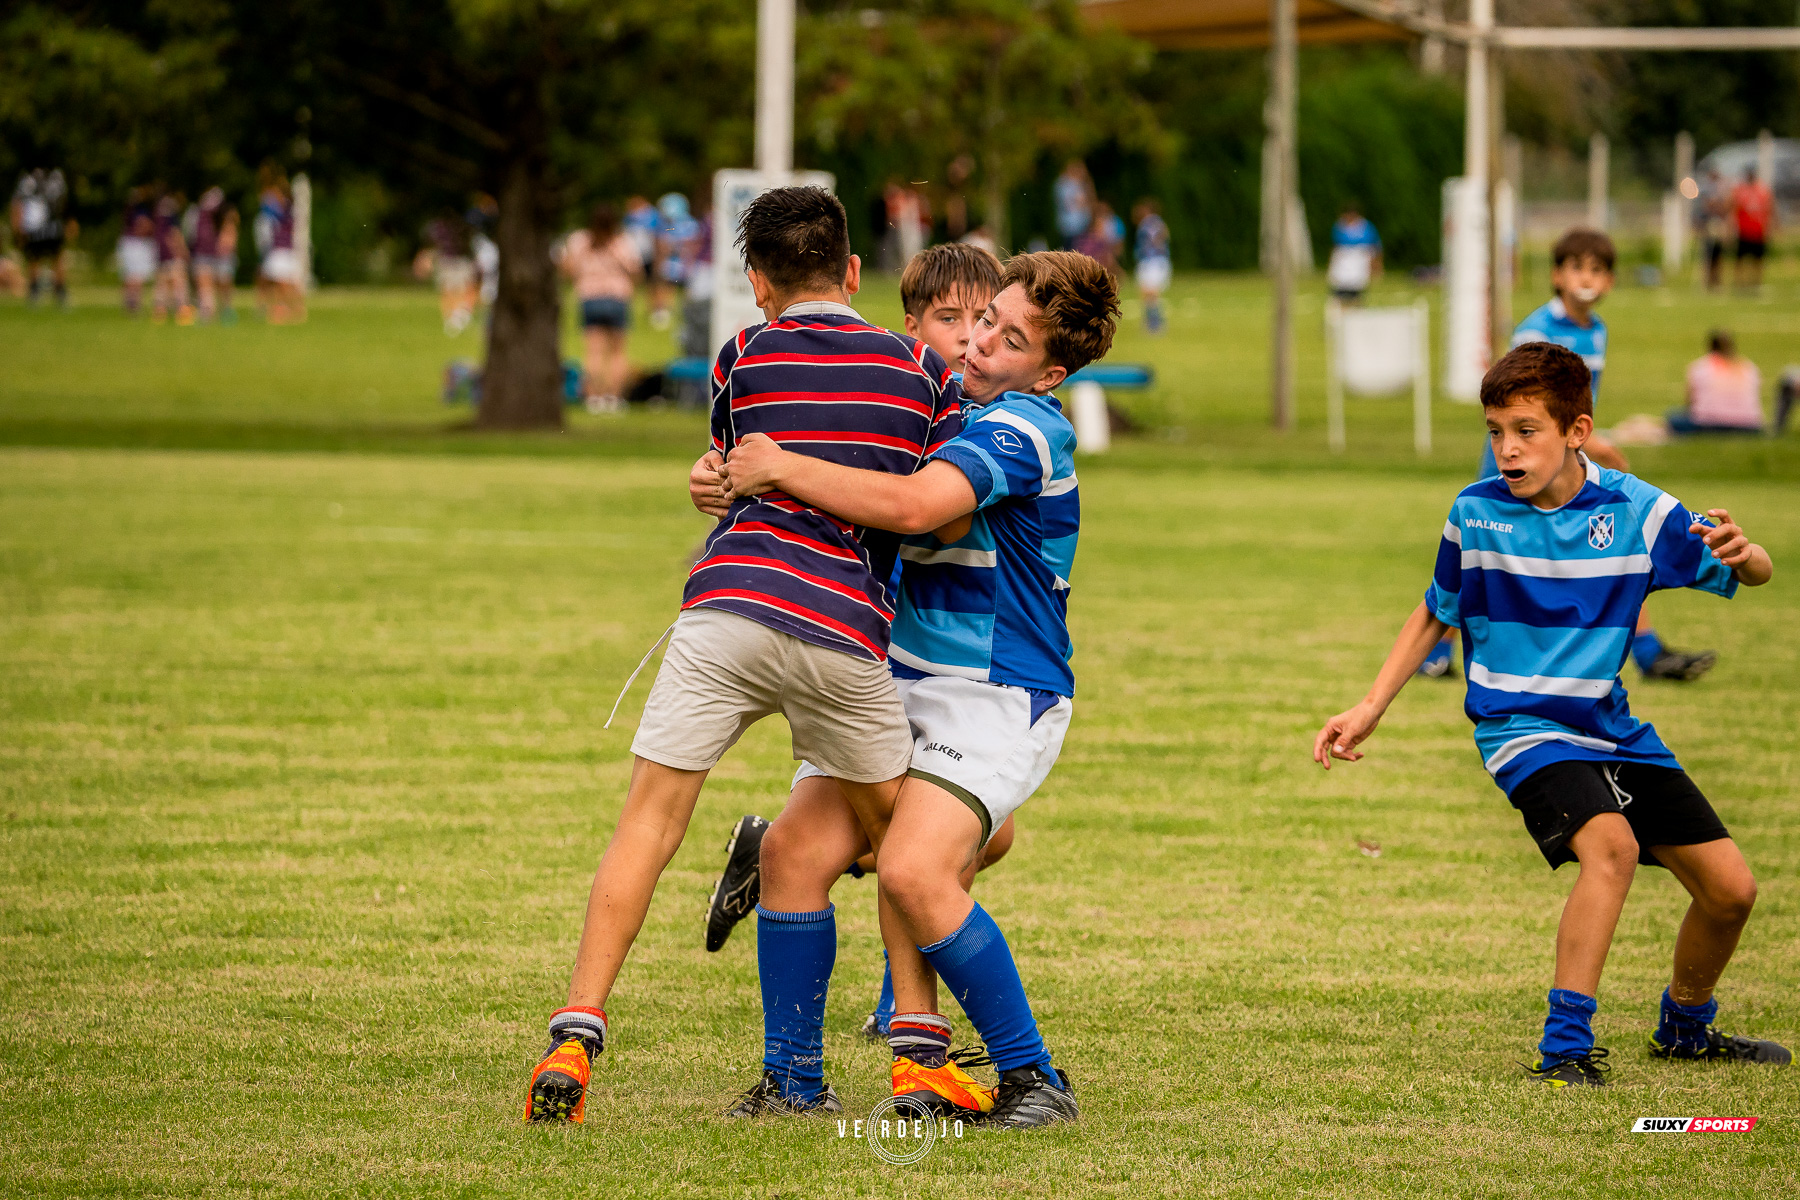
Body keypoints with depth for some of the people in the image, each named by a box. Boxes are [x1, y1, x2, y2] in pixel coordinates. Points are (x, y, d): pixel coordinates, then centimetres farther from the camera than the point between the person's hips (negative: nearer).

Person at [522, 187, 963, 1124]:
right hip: (845, 625, 1)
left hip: (729, 603, -1)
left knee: (648, 824, 2)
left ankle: (575, 1038, -9)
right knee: (900, 843, 19)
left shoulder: (740, 359, 14)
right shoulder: (921, 370, 16)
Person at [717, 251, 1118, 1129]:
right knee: (795, 856, -4)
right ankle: (791, 1077, 8)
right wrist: (738, 481, 6)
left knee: (913, 869, -26)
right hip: (905, 689, 8)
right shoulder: (947, 401, 12)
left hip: (998, 698, -8)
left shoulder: (1021, 429, -17)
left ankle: (1033, 1079, -13)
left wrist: (782, 469, -24)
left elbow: (914, 506, -33)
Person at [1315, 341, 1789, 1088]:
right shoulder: (1475, 514, -8)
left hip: (1612, 729, 4)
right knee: (1611, 844, -32)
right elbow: (1435, 615, 9)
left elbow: (1755, 574, -1)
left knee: (1730, 888, 4)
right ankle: (1566, 1048, -31)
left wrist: (1739, 552, -25)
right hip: (1521, 726, -4)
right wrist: (1370, 710, 5)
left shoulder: (1636, 511, -8)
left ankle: (1685, 1027, 32)